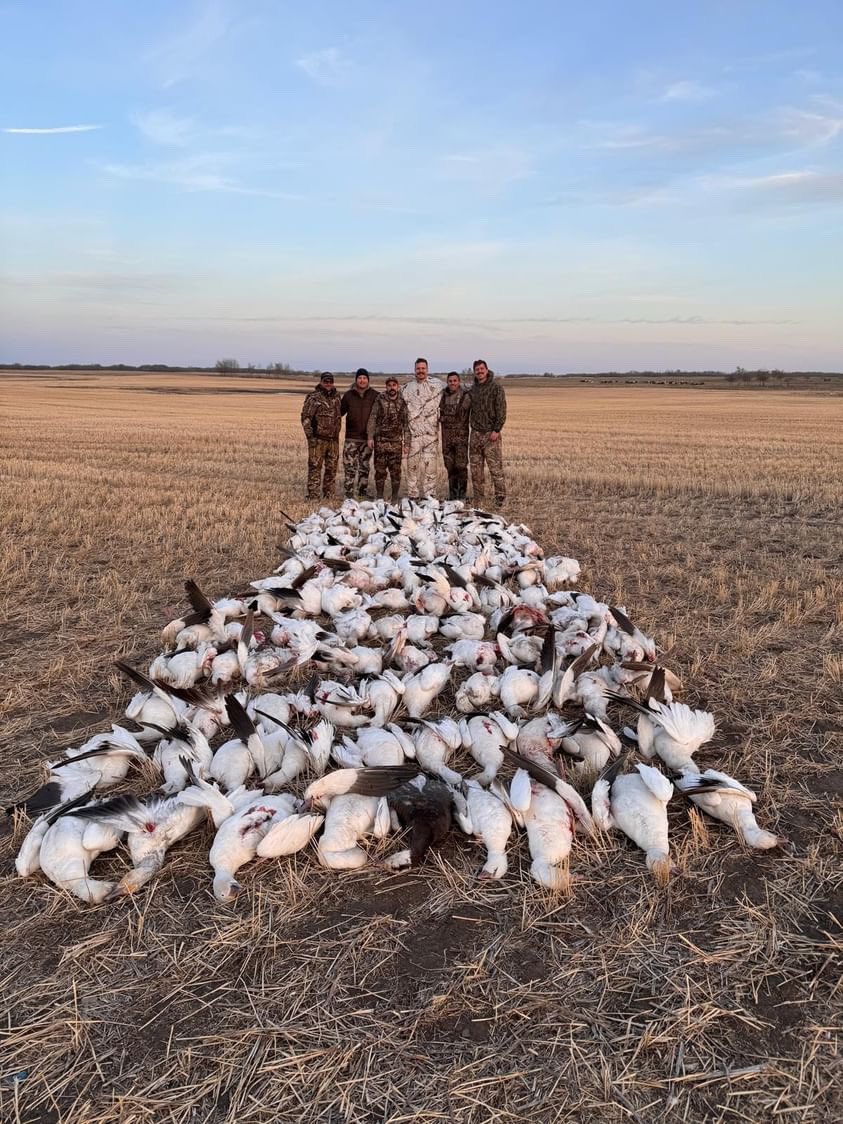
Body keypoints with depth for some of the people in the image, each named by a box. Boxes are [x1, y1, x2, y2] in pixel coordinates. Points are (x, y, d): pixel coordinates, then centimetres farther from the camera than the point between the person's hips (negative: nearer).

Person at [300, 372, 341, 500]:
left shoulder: (336, 397, 13)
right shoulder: (314, 397, -6)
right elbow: (305, 417, -8)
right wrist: (310, 436, -14)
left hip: (333, 440, 6)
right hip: (318, 439, -6)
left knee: (331, 469, 10)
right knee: (315, 468, -6)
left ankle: (328, 495, 19)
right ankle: (313, 495, -3)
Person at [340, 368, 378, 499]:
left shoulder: (374, 395, 4)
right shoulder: (348, 395, 5)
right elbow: (340, 411, 10)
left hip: (367, 438, 1)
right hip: (351, 437, 0)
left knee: (364, 467, 8)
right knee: (349, 466, -5)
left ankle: (363, 493, 16)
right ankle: (349, 493, 1)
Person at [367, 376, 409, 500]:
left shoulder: (402, 403, 4)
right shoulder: (380, 400, 1)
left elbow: (406, 424, 5)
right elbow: (372, 419, 1)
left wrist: (406, 443, 1)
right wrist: (370, 437, -6)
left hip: (396, 442, 0)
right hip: (380, 441, 0)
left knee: (396, 471, 1)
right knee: (380, 470, 3)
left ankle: (395, 498, 11)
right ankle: (379, 497, 13)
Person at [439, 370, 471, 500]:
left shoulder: (465, 396, -4)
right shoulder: (443, 396, 8)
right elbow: (441, 414, 22)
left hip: (461, 436, -4)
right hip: (447, 436, 4)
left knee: (461, 465, -7)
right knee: (450, 466, 8)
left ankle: (462, 493, 2)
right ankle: (452, 493, 17)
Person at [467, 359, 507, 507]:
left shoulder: (496, 387, -4)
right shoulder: (472, 389, 14)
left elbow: (501, 410, -9)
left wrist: (496, 430, -15)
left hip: (491, 434, -6)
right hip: (475, 433, 6)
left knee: (495, 467, -7)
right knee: (475, 467, 7)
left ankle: (500, 497, -1)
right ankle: (478, 497, 16)